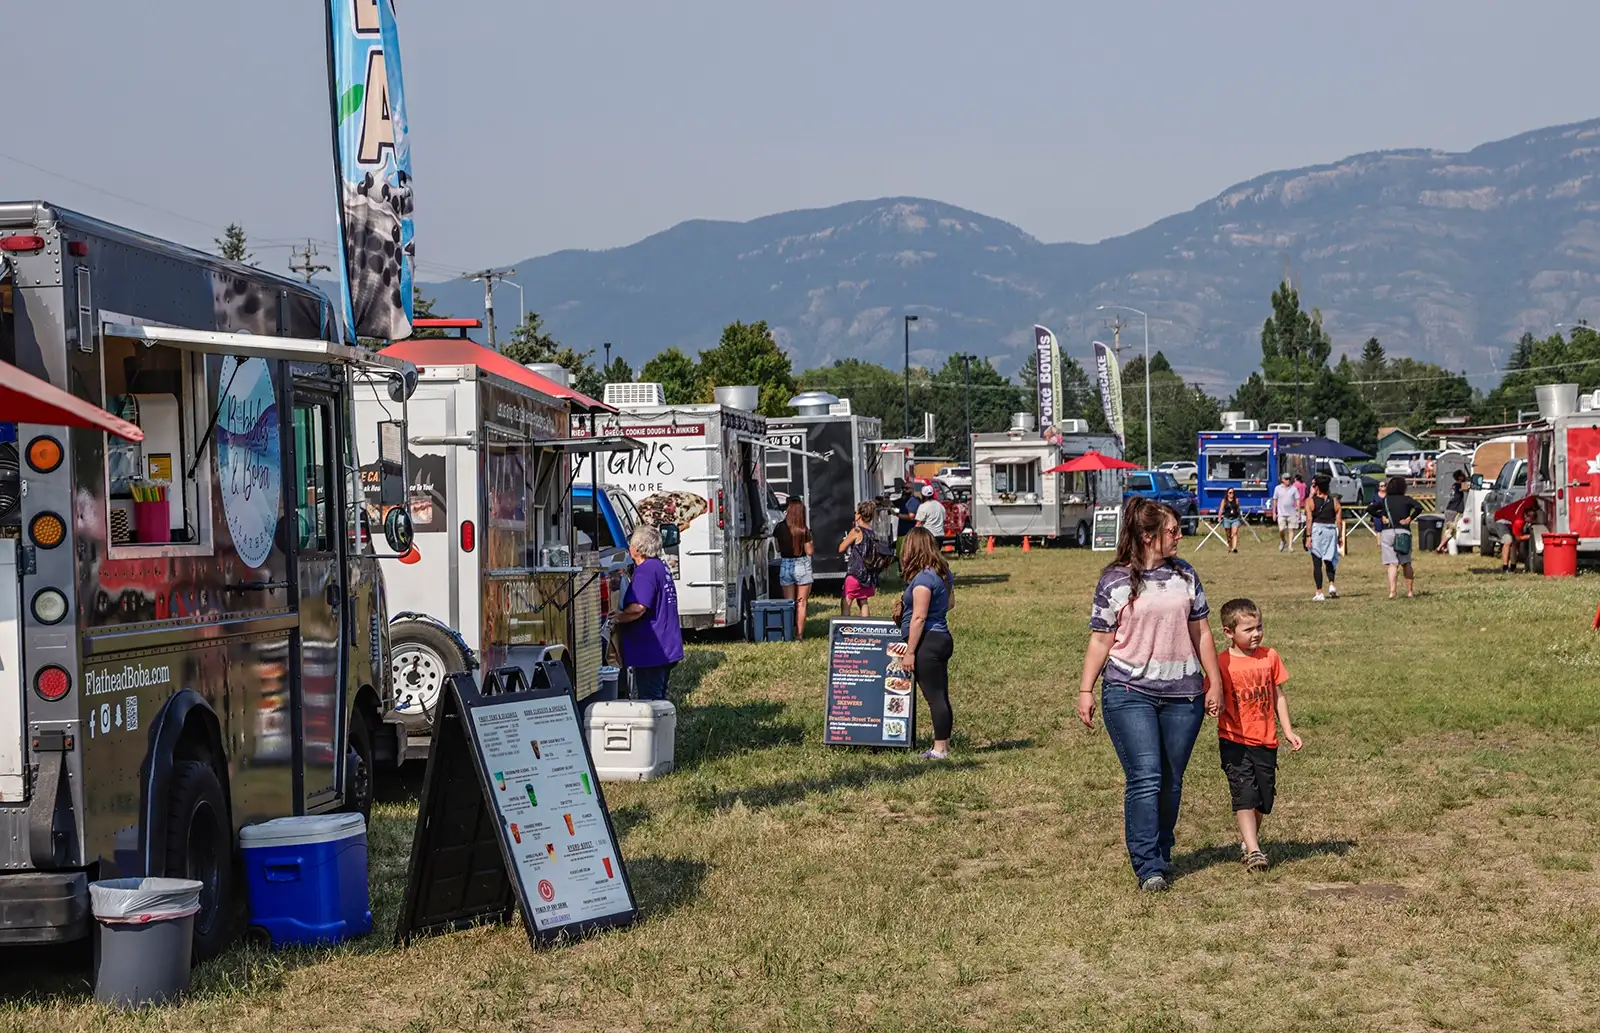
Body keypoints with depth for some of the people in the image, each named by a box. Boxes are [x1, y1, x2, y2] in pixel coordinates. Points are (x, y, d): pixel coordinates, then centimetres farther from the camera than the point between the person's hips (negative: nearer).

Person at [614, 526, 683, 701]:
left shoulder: (645, 571, -16)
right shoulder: (662, 567, 15)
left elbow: (638, 608, -27)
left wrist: (616, 619, -12)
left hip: (650, 652, -10)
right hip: (666, 651, 10)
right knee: (659, 701, 16)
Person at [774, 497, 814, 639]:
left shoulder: (780, 528, -5)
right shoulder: (804, 530, -13)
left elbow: (778, 548, 4)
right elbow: (810, 551, -9)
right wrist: (810, 537, 3)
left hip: (785, 565, 2)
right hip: (802, 566, -2)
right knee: (801, 603, 5)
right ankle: (799, 634, 3)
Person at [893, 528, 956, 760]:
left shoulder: (923, 578, -18)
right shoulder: (943, 573, 10)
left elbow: (919, 617, -20)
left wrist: (910, 652, -17)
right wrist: (907, 606, 27)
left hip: (927, 642, -10)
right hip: (942, 638, 10)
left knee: (934, 696, -4)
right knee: (941, 696, 14)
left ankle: (940, 748, 0)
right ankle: (944, 745, 21)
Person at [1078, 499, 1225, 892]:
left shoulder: (1184, 575, 11)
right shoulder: (1114, 581, -1)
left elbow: (1200, 631, 16)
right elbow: (1100, 640, 2)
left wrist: (1214, 681, 14)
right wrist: (1085, 690, -1)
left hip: (1182, 693, 4)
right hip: (1130, 693, -4)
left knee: (1171, 782, 8)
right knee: (1144, 778, -12)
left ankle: (1162, 857, 21)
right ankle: (1148, 867, -11)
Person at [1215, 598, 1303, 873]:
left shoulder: (1270, 657, 4)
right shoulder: (1222, 663, -8)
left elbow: (1278, 695, 13)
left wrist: (1288, 731, 13)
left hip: (1265, 740, 4)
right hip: (1234, 740, -4)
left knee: (1264, 797, 10)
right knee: (1244, 795, -13)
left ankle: (1248, 842, 30)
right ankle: (1253, 851, -15)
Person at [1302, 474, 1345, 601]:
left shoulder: (1310, 501, -4)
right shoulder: (1334, 501, 5)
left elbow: (1309, 519, -11)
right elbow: (1339, 520, 2)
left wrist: (1308, 536, -11)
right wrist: (1340, 537, 9)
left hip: (1316, 530, -3)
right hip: (1331, 530, 3)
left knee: (1317, 563, 2)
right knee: (1329, 560, 20)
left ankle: (1319, 593, 1)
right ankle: (1331, 584, 0)